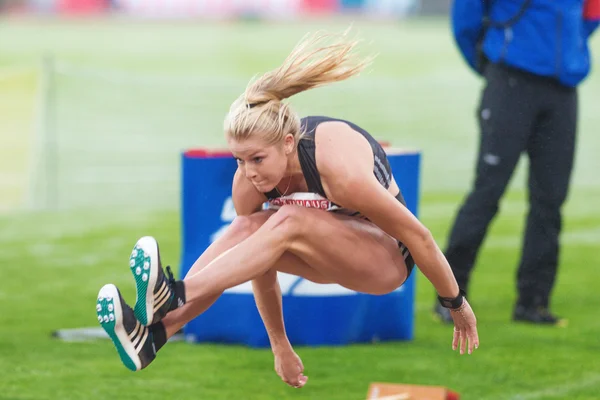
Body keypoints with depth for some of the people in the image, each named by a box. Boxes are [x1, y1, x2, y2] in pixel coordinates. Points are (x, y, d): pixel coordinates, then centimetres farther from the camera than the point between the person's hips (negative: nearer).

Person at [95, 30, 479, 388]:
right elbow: (258, 263, -4)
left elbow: (417, 235, -22)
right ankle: (155, 334, -38)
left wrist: (457, 304, -10)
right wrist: (280, 345, 3)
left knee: (290, 222, -34)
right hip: (332, 252, 5)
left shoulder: (341, 171, -34)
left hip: (386, 254, -5)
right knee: (246, 228, -27)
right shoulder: (249, 182, -18)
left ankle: (175, 297, -47)